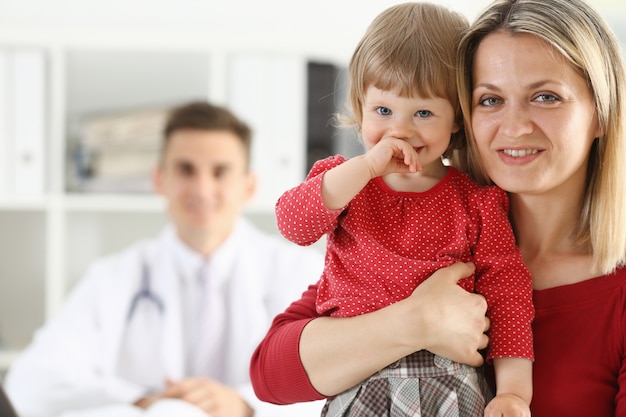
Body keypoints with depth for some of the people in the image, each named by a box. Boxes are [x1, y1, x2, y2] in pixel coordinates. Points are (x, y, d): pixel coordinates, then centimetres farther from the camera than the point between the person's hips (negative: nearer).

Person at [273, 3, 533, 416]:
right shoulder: (343, 179, 9)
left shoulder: (477, 200, 6)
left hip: (452, 381, 0)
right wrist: (367, 166, -18)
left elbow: (506, 289, 1)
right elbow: (293, 223, -10)